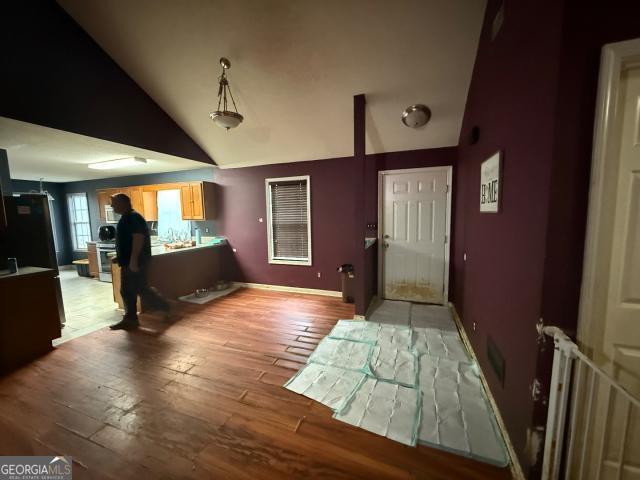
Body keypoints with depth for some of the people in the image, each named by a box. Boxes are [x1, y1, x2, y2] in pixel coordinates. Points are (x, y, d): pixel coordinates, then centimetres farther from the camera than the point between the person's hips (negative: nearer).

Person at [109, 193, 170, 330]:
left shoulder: (134, 217, -15)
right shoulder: (125, 218, 18)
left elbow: (138, 238, -24)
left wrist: (134, 260, -27)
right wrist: (121, 259, 23)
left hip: (136, 262, -10)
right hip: (127, 262, 10)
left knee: (142, 289, -5)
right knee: (127, 292, 12)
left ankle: (166, 308, 8)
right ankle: (130, 319, 20)